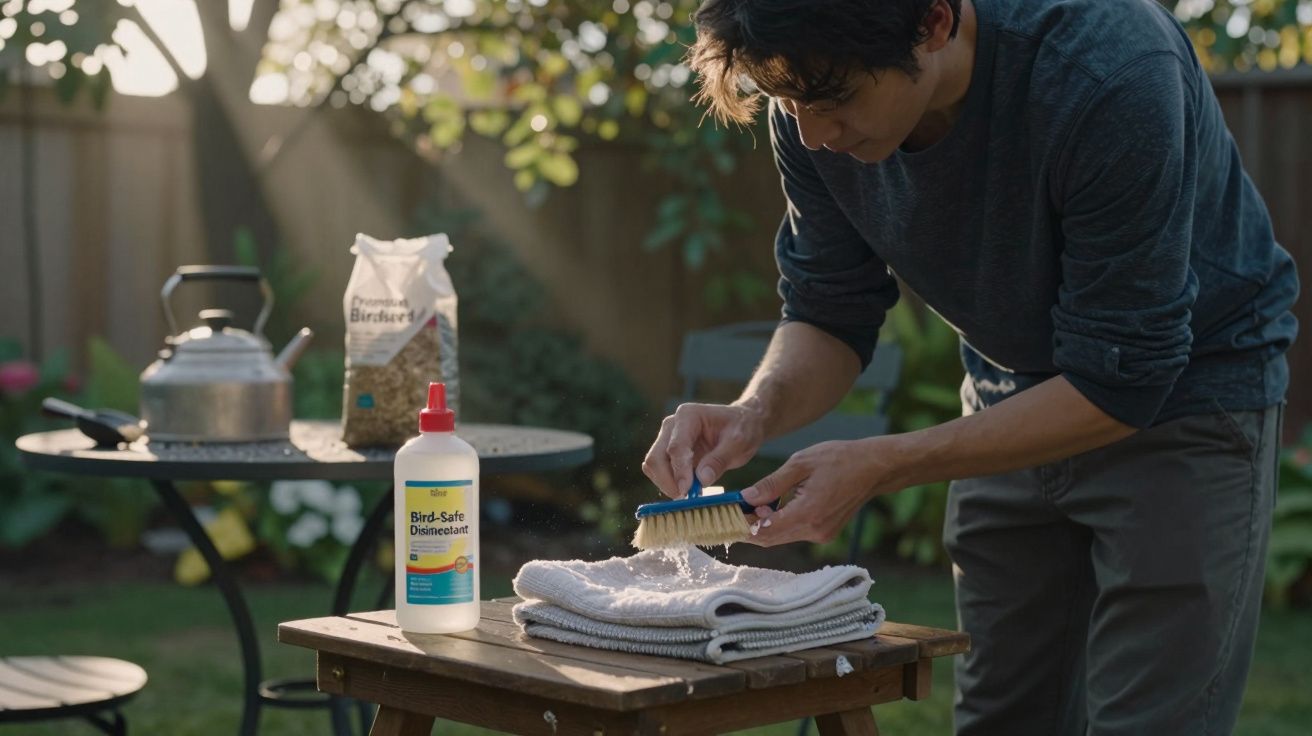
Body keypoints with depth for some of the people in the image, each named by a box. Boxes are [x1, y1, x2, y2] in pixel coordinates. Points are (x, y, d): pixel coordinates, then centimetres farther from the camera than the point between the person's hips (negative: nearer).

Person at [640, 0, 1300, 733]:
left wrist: (881, 466, -32)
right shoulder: (813, 109, -17)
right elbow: (828, 316, -4)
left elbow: (1120, 385, -28)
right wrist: (756, 412, -26)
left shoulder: (1112, 74, -34)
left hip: (1181, 400, -5)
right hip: (1015, 396, 5)